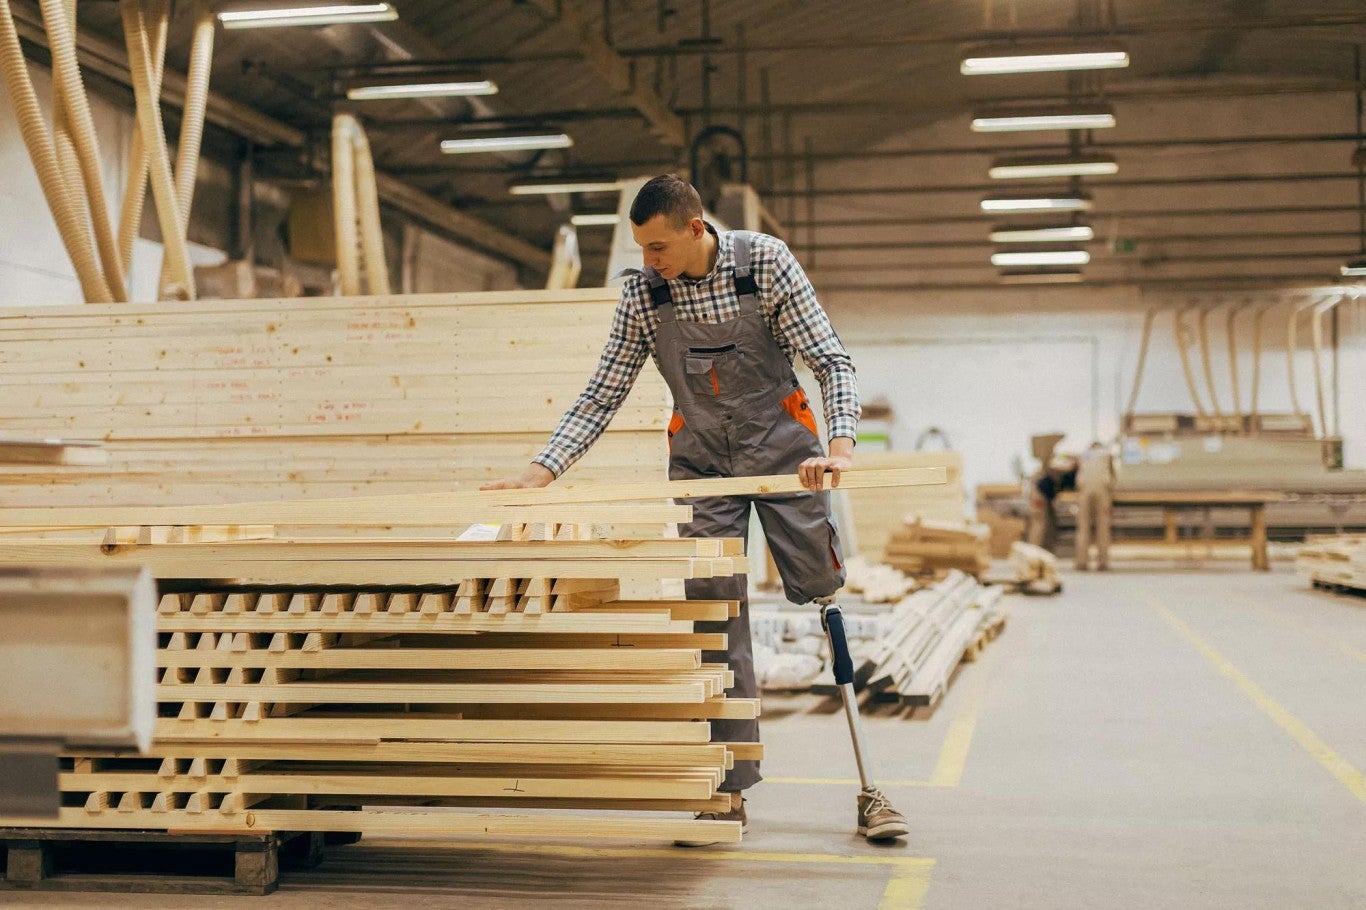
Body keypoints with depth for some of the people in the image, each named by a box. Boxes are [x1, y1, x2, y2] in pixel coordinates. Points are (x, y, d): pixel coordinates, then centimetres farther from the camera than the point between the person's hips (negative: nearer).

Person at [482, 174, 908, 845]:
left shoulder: (766, 261, -11)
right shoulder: (643, 293, -4)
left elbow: (832, 362, -12)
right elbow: (602, 397, 0)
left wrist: (841, 443, -28)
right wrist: (542, 468, -11)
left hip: (781, 444, -2)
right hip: (700, 457, 2)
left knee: (826, 601, -3)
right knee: (715, 620, -3)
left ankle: (869, 781, 4)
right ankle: (731, 789, 2)